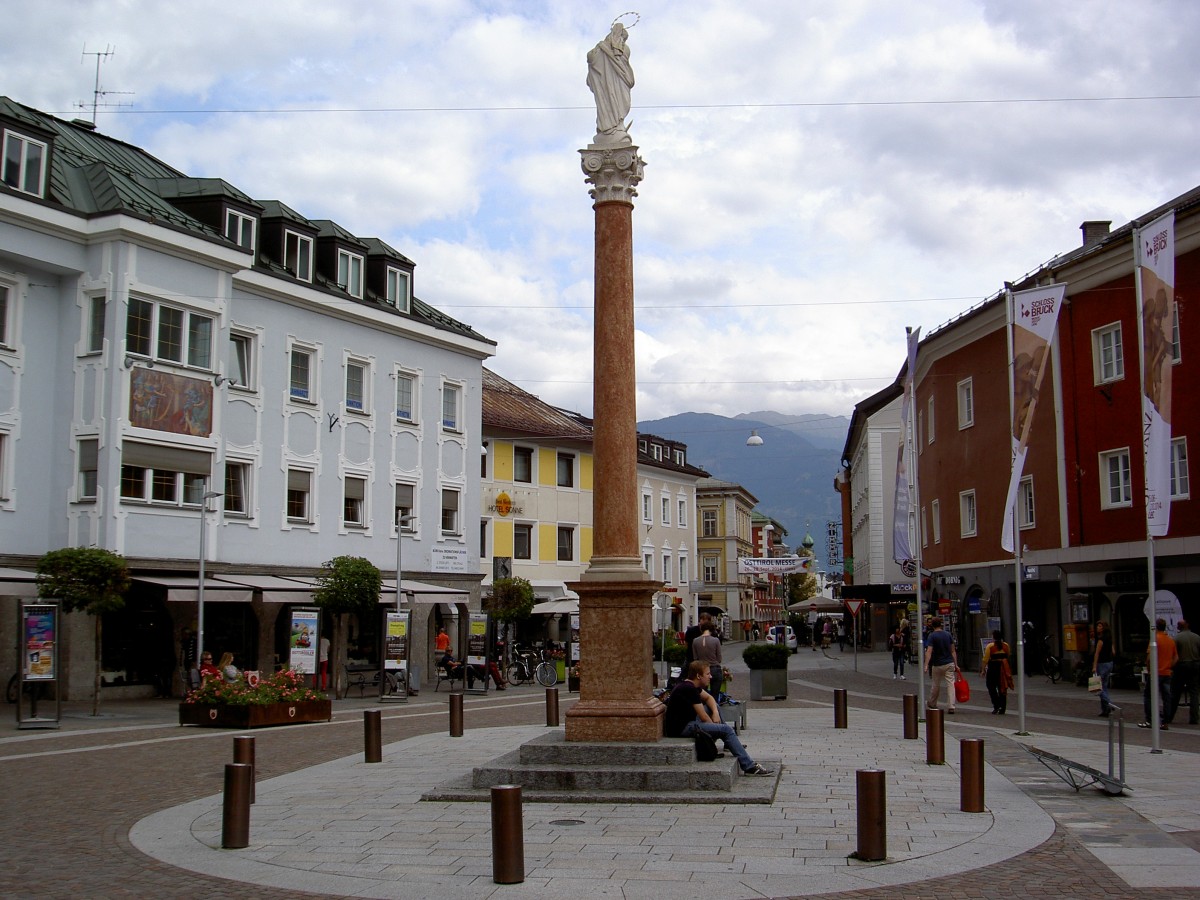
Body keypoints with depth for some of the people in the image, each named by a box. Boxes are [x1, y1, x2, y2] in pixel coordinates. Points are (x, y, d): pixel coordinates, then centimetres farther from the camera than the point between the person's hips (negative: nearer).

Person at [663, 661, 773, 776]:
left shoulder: (689, 685, 9)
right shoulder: (690, 689, -21)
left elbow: (708, 697, 23)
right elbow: (704, 718, -16)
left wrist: (715, 712, 5)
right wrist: (714, 725, 2)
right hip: (682, 729, -11)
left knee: (711, 706, 21)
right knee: (726, 730, -14)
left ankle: (730, 743, 29)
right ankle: (749, 767, -14)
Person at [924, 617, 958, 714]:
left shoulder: (932, 636, -9)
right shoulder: (948, 634, 5)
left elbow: (929, 651, -19)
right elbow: (953, 651, 7)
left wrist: (926, 665, -24)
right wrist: (956, 665, 11)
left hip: (938, 665, -3)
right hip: (950, 663, 3)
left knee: (935, 685, 13)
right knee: (951, 684, -1)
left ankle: (932, 704, 30)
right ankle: (951, 707, -8)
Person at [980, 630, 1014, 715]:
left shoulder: (990, 646, -9)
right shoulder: (1005, 645, 3)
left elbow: (986, 659, -10)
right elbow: (1008, 656, 16)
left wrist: (983, 670, -3)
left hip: (993, 667, -4)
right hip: (1003, 668, 4)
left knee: (991, 688, 8)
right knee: (1002, 688, 10)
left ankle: (996, 705, -6)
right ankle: (1002, 709, 10)